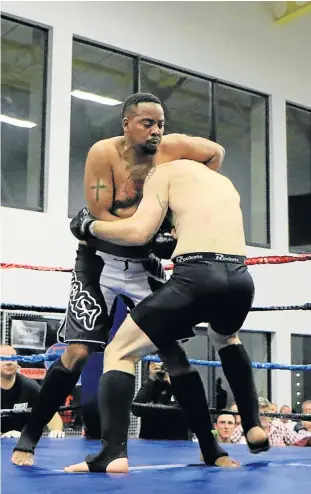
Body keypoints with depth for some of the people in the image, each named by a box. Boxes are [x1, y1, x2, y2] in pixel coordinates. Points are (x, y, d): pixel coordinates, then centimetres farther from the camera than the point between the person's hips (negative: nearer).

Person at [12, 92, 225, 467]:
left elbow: (217, 152, 10)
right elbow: (101, 218, -23)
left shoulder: (173, 147, -8)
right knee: (78, 352, -9)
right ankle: (29, 437, 5)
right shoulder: (103, 153, -19)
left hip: (144, 263, 4)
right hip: (100, 261, -4)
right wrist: (156, 241, -27)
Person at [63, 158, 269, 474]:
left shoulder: (165, 170, 13)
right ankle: (254, 428, 31)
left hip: (197, 278, -6)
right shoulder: (224, 182, 32)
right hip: (240, 280, 6)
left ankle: (113, 452, -9)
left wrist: (89, 226, 15)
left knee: (119, 352, 7)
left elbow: (139, 233, 1)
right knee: (225, 339, 39)